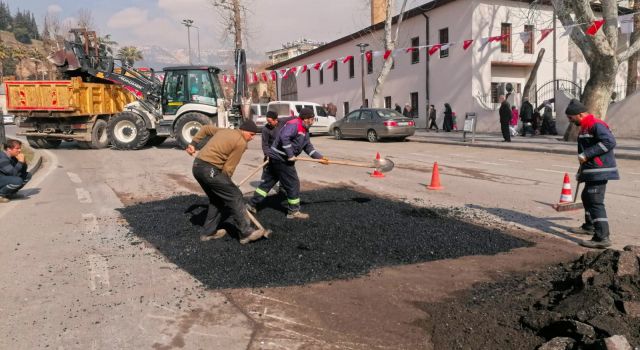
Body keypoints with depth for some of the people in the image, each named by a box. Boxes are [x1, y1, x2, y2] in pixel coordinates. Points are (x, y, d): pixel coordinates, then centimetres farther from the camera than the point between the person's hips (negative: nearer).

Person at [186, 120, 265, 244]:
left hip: (197, 166, 10)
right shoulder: (241, 142, -6)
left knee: (217, 199, 21)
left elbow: (205, 128, 33)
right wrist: (225, 183, 6)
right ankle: (246, 233, -4)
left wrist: (193, 143, 30)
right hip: (209, 170, -9)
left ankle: (209, 231, 27)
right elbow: (228, 168, -7)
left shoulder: (224, 131, 21)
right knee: (235, 197, -5)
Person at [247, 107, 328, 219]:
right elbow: (284, 137, -31)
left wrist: (320, 157, 9)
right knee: (293, 184, 0)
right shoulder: (294, 125, -17)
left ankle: (252, 204, 19)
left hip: (276, 158, 10)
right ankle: (294, 211, 11)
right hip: (281, 159, -10)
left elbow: (308, 147, 18)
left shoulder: (304, 130, 16)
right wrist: (290, 155, -26)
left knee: (267, 182, 13)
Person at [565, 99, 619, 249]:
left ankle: (602, 238, -13)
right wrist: (581, 171, 27)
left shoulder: (596, 125, -15)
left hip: (599, 171, -11)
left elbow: (609, 142, -27)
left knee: (596, 201, -13)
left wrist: (586, 155, -25)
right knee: (587, 197, 23)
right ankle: (589, 226, 40)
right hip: (591, 171, 11)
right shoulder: (585, 127, 17)